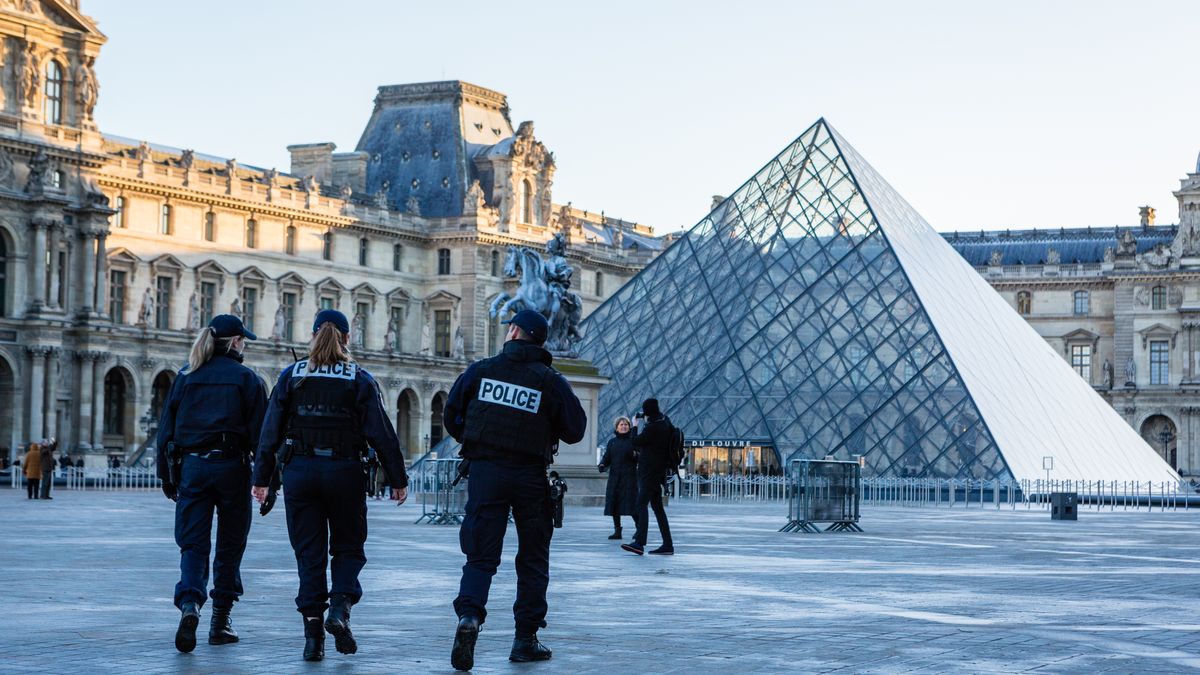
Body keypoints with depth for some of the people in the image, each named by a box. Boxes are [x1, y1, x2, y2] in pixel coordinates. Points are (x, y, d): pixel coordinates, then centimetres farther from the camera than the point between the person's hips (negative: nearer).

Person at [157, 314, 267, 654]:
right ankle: (220, 621, 14)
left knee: (193, 544, 1)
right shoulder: (246, 378, -1)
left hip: (191, 466, 2)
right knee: (230, 545, 10)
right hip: (231, 467, -2)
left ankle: (189, 605, -24)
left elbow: (166, 428, 9)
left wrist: (167, 476, 14)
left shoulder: (186, 376, 8)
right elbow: (260, 432, -5)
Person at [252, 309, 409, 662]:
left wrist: (262, 478, 7)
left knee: (309, 554, 6)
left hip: (299, 471, 1)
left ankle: (313, 633, 1)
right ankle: (340, 606, -11)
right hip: (345, 471, -1)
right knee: (348, 547, 14)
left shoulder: (291, 376, 3)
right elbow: (381, 433, -4)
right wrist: (398, 479, 1)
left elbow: (271, 431, 2)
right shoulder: (359, 380, -1)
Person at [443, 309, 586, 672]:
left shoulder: (480, 370, 1)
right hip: (530, 476, -1)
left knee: (481, 555, 3)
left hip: (484, 471, 1)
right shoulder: (550, 381, -3)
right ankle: (526, 639, 13)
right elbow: (575, 430, 0)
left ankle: (469, 615, -23)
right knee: (533, 560, 12)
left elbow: (452, 415, 7)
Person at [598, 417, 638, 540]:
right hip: (615, 477, 4)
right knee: (614, 504, 1)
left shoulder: (633, 441, 4)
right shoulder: (612, 442, 14)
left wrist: (636, 455, -22)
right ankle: (617, 531, 9)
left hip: (629, 476, -4)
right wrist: (602, 465, -8)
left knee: (631, 504, -9)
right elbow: (607, 458, 12)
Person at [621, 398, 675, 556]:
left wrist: (635, 426, 6)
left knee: (641, 505, -15)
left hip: (650, 471, -10)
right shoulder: (665, 421, 8)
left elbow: (636, 442, -9)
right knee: (657, 507, 12)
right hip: (658, 471, 10)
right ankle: (668, 545, 12)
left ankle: (639, 543, -26)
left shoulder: (652, 428, -18)